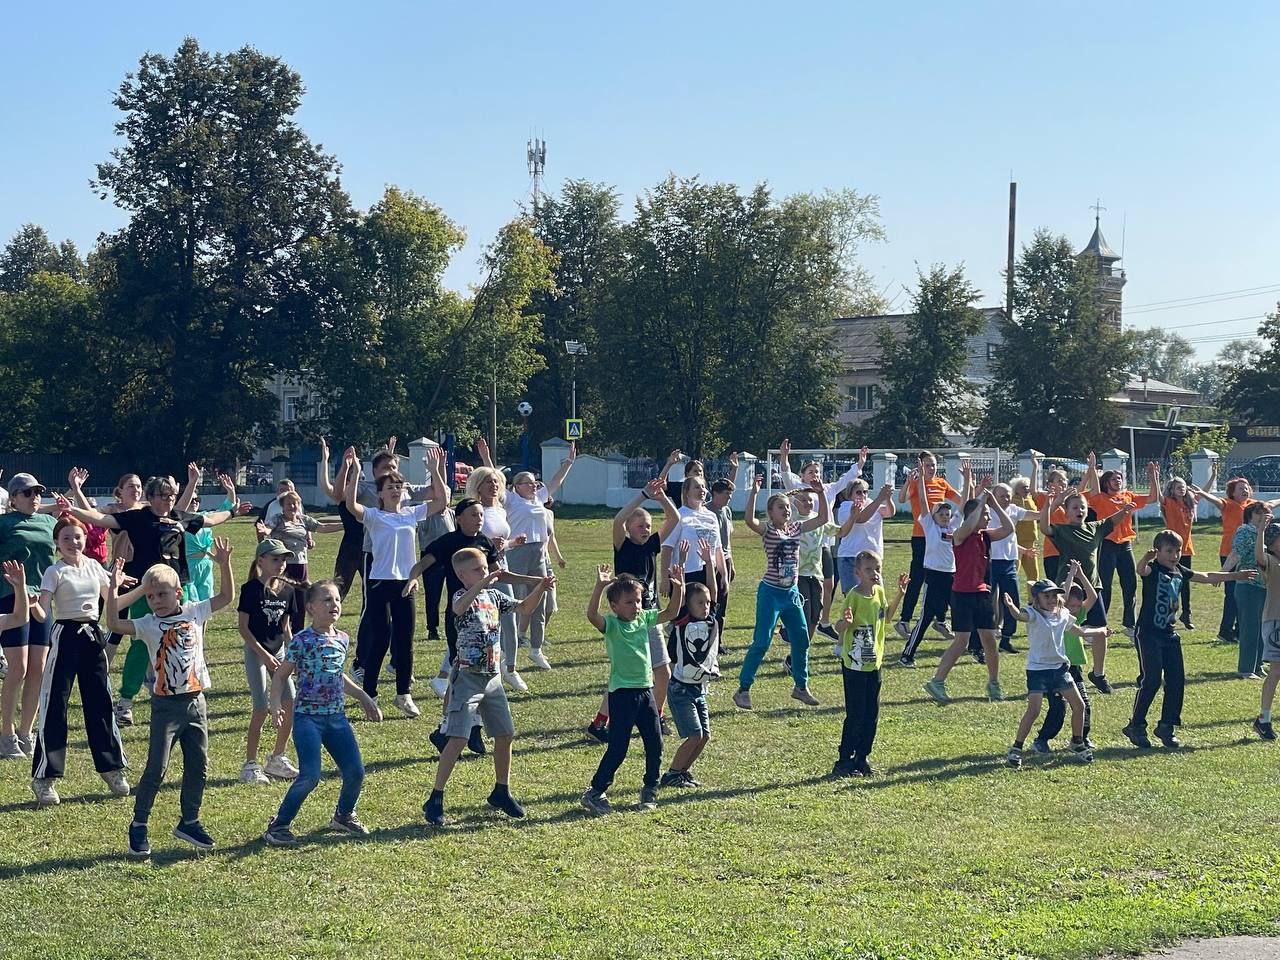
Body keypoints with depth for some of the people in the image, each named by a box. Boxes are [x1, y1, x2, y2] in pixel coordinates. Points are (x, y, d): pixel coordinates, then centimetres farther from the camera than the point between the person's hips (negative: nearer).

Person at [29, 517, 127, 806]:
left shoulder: (93, 566, 8)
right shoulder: (55, 572, -7)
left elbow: (111, 601, 20)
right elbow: (41, 611, -18)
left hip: (92, 634, 5)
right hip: (65, 636, -5)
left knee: (100, 703, 9)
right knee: (54, 706, -5)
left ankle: (112, 769, 20)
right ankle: (44, 777, -1)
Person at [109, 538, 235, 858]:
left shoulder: (194, 613, 3)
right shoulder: (148, 624, -7)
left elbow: (226, 597, 9)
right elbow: (114, 623, -20)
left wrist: (224, 565, -2)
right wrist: (114, 588, -28)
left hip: (196, 701, 4)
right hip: (166, 706, -4)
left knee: (198, 765, 10)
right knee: (156, 769, -3)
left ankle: (189, 822, 25)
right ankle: (138, 826, 9)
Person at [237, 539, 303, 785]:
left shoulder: (288, 589, 3)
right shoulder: (251, 589, -13)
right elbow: (242, 627, -13)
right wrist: (263, 654, -18)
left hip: (278, 651, 6)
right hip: (256, 651, -6)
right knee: (262, 708, -11)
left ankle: (277, 759, 18)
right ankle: (250, 764, -1)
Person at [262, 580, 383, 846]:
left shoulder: (343, 640, 8)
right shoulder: (302, 641, -10)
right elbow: (280, 675, -4)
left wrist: (364, 697, 27)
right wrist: (276, 705, -19)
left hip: (337, 717, 6)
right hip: (308, 717, -6)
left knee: (355, 771, 2)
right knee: (310, 776, -16)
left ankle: (344, 815, 30)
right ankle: (278, 825, -1)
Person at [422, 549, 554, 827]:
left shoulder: (493, 595, 8)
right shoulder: (462, 596, -12)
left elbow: (524, 608, 16)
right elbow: (459, 608, -36)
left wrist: (540, 588, -1)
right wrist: (482, 583, -47)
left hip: (492, 677, 7)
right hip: (467, 677, -7)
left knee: (505, 734, 12)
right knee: (458, 739, -13)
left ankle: (501, 792, 30)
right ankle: (435, 800, -7)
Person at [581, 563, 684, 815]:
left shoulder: (645, 619, 7)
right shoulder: (611, 624, -12)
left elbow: (671, 613, 12)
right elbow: (591, 615, -31)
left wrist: (678, 587, -2)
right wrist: (599, 586, -42)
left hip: (645, 690, 7)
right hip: (622, 693, -7)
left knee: (655, 743, 11)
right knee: (618, 748, -6)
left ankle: (650, 789, 28)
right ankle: (595, 793, 3)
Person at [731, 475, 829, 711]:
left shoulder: (795, 529, 6)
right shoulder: (767, 530, -10)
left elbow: (824, 518, 10)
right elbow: (749, 520, -31)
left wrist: (821, 493, -1)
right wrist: (754, 492, -38)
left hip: (791, 593, 6)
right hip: (770, 593, -6)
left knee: (801, 640, 10)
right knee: (761, 643, -7)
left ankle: (801, 687, 26)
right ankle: (743, 690, 0)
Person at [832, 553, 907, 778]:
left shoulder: (879, 592, 5)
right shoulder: (854, 596, -16)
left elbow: (886, 617, 22)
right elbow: (842, 628, -17)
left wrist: (900, 594, 15)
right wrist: (846, 622, -39)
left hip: (874, 662, 7)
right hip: (854, 664, -7)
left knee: (872, 715, 10)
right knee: (856, 715, -3)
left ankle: (862, 758, 21)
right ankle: (844, 761, 6)